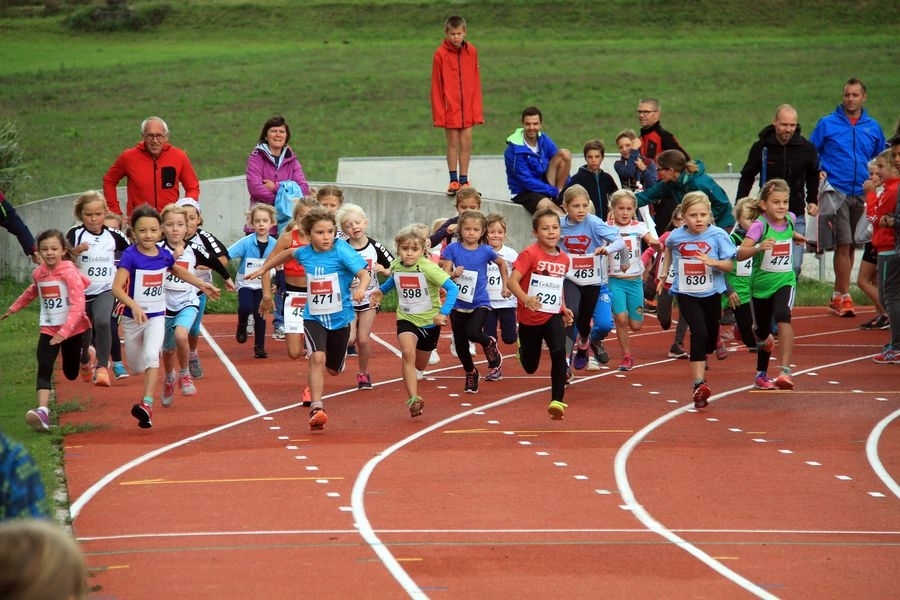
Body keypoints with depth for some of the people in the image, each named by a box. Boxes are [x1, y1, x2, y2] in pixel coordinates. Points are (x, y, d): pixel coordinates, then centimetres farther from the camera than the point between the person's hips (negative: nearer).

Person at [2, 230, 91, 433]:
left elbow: (78, 304, -25)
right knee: (44, 368, -16)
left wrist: (64, 332, -33)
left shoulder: (69, 272, -18)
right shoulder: (38, 273, 2)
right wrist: (14, 308, 27)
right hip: (48, 329, 4)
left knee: (71, 373, 11)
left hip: (73, 328, -4)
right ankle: (42, 411, -27)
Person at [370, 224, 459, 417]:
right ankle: (413, 399, -29)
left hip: (429, 321, -1)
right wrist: (381, 290, 7)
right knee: (408, 352, -28)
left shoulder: (428, 268, -23)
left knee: (419, 365, 17)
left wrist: (444, 312, -37)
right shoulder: (396, 266, -8)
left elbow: (453, 288, -28)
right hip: (407, 320, 1)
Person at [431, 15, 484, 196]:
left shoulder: (471, 52, 3)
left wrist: (477, 109, 2)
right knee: (453, 143, 2)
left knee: (466, 143, 4)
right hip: (450, 107, -3)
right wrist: (438, 112, -8)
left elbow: (475, 83, 6)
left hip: (467, 107, 3)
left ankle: (464, 180, 11)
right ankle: (454, 181, 9)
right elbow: (436, 85, -5)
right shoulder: (441, 54, -6)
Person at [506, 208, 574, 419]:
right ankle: (522, 346, 50)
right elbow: (512, 281, -24)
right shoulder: (530, 254, -15)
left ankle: (557, 401, -19)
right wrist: (525, 299, -40)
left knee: (559, 352, -24)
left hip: (553, 316, 3)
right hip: (530, 317, -3)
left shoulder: (563, 259, 3)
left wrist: (564, 308, 8)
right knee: (530, 367, 13)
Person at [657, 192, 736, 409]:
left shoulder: (718, 235, -11)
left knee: (710, 341, 14)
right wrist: (664, 272, 16)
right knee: (698, 333, -20)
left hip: (711, 293, 1)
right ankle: (699, 384, -24)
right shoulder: (676, 236, -5)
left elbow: (729, 265, -10)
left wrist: (712, 262, -28)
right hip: (687, 294, -1)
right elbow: (668, 248, 20)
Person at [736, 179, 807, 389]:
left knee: (783, 317, -27)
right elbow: (740, 254, -32)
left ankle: (785, 371, -31)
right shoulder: (759, 225, -19)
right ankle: (761, 374, 43)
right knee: (762, 332, 13)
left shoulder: (790, 219, -3)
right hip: (761, 283, -2)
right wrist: (759, 247, -48)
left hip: (785, 281, 2)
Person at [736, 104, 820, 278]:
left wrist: (812, 201, 9)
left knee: (794, 265, -5)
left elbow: (813, 177, 17)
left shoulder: (806, 149, -3)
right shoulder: (761, 147, -5)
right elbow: (747, 177, 9)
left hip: (796, 216, 0)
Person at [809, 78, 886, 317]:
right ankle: (844, 297, -7)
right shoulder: (827, 124, 1)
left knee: (850, 246, 9)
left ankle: (837, 295, 19)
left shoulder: (873, 127, 10)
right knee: (843, 244, -11)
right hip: (837, 192, -4)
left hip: (861, 195, 4)